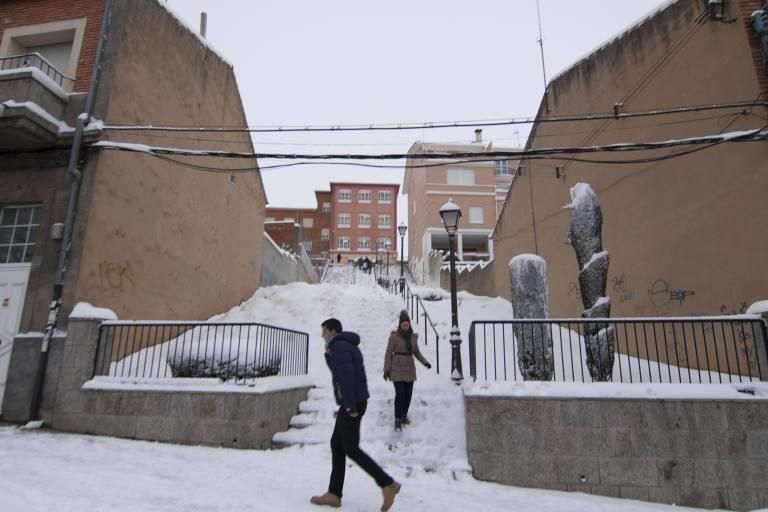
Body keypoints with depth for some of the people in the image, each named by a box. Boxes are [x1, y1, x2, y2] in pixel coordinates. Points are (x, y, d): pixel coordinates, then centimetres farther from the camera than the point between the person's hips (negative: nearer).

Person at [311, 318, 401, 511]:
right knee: (337, 445, 13)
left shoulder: (339, 346, -14)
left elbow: (346, 376, -23)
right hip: (354, 402, 10)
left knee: (351, 448, -4)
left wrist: (350, 406, -24)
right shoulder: (347, 345, 18)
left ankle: (387, 484, -1)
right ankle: (334, 494, 17)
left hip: (352, 404, -10)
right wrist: (328, 354, 15)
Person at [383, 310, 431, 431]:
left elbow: (416, 352, 13)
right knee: (400, 394, -10)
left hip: (409, 369, 5)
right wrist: (386, 370, -8)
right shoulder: (394, 336, -9)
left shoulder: (413, 336, 4)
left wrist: (425, 362, -1)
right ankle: (397, 420, 1)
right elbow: (388, 353, -6)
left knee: (408, 394, 7)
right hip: (397, 369, -5)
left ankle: (404, 415, 27)